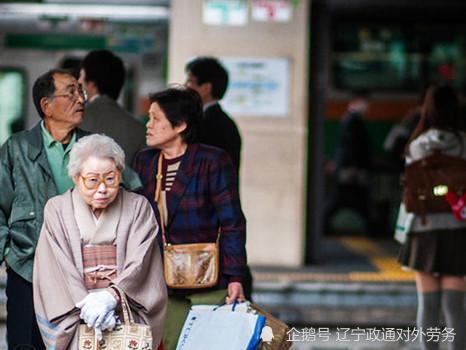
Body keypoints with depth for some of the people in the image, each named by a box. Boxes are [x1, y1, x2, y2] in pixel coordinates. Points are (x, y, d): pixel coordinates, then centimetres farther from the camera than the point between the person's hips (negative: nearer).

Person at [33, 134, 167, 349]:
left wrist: (111, 297, -19)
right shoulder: (56, 210, 8)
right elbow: (58, 270, -1)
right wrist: (87, 305, -16)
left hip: (126, 305, 0)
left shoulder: (138, 207, 8)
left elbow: (139, 263, -2)